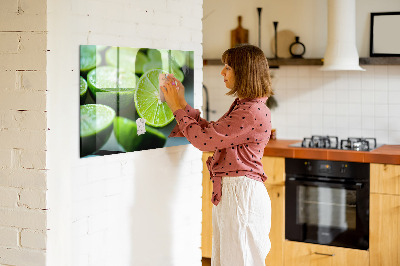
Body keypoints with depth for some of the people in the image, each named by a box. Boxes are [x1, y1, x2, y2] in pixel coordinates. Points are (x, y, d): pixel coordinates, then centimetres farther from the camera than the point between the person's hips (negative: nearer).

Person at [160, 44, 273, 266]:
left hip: (242, 194, -10)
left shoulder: (253, 112, -19)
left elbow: (204, 139, -18)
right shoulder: (242, 106, 14)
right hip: (228, 192, 10)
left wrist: (177, 108, -7)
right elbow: (210, 132, 17)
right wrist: (182, 103, 14)